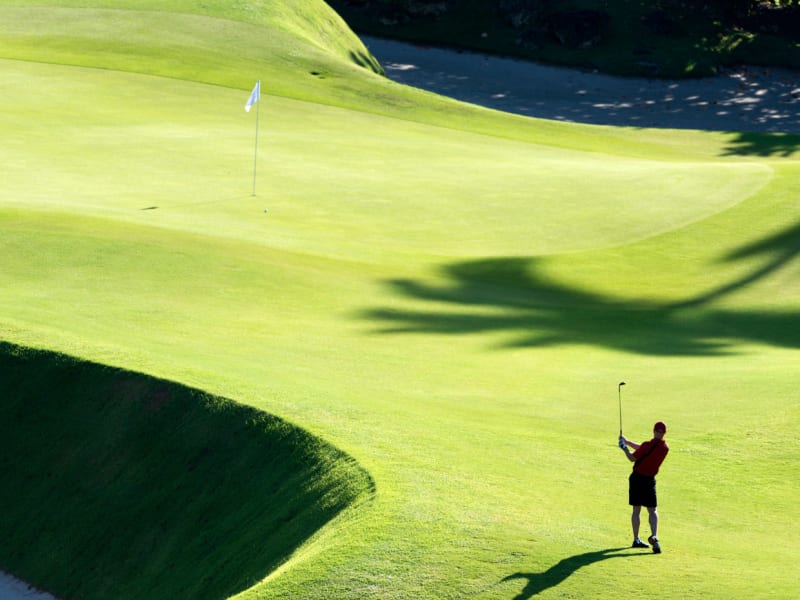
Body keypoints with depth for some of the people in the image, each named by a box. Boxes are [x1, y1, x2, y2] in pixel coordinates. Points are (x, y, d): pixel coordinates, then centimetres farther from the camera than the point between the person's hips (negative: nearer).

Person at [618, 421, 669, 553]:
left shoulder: (647, 445, -17)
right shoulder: (665, 448, -1)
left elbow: (632, 458, -7)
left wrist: (625, 448, 9)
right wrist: (627, 442, 14)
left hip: (636, 477, -2)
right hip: (649, 480, 2)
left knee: (636, 510, 8)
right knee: (652, 510, 6)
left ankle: (636, 540, 13)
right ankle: (654, 537, -16)